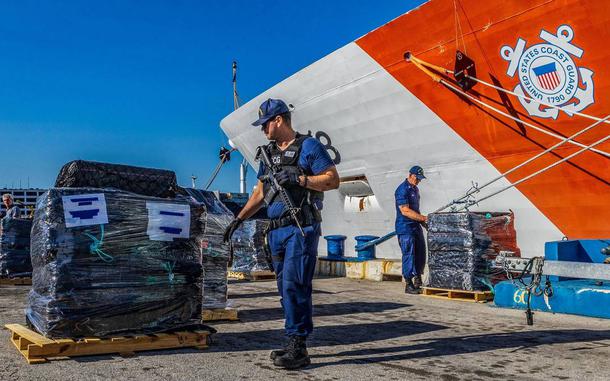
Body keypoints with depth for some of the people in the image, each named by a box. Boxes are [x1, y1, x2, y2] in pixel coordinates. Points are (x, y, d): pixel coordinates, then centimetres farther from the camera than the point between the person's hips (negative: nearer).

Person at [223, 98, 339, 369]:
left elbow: (333, 180, -7)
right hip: (276, 231, 8)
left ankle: (298, 348, -5)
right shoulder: (268, 153, 19)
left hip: (301, 228, -7)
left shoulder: (308, 146, -2)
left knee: (294, 286, -13)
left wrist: (299, 178, -17)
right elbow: (260, 192, 23)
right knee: (287, 289, 9)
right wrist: (239, 219, 17)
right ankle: (295, 345, 17)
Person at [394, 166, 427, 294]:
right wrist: (424, 218, -22)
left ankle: (418, 281, 24)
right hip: (405, 228, -9)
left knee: (420, 254, 11)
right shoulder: (402, 190, -14)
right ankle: (409, 285, 1)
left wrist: (423, 223, 15)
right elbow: (405, 211, -21)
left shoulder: (415, 189, 16)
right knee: (409, 255, -6)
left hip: (416, 226, 9)